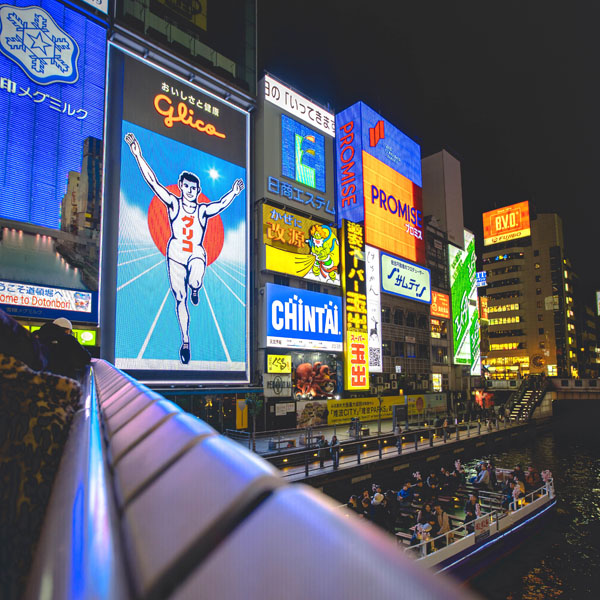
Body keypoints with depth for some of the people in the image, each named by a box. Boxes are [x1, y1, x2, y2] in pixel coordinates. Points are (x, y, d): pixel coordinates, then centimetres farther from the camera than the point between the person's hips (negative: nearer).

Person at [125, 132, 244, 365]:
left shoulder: (204, 210, 8)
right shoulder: (173, 203, 5)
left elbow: (222, 203, -1)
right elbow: (152, 181, -1)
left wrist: (234, 193, -14)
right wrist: (138, 155, -6)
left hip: (197, 254, 0)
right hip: (175, 254, 1)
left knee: (195, 282, -31)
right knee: (179, 299, -1)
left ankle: (195, 290, 10)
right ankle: (185, 341, 8)